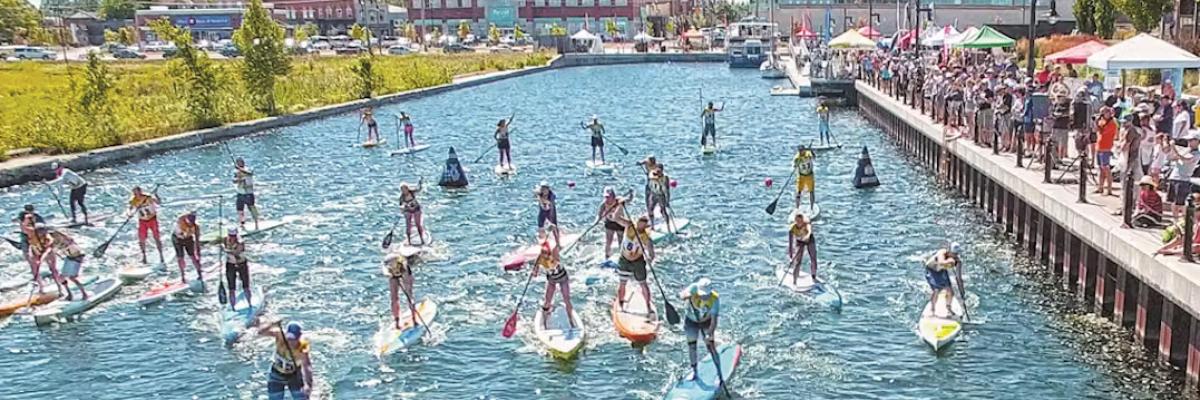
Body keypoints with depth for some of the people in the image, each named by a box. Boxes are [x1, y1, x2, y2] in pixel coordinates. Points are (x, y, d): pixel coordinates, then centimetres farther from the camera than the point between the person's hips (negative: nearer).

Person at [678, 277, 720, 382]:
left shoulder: (715, 299, -31)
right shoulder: (694, 288, -30)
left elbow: (714, 320, -30)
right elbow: (681, 296, -43)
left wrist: (709, 334, -40)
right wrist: (686, 295, -64)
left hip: (707, 321, -2)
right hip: (691, 321, 2)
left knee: (711, 347, -5)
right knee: (691, 346, 6)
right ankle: (694, 371, 26)